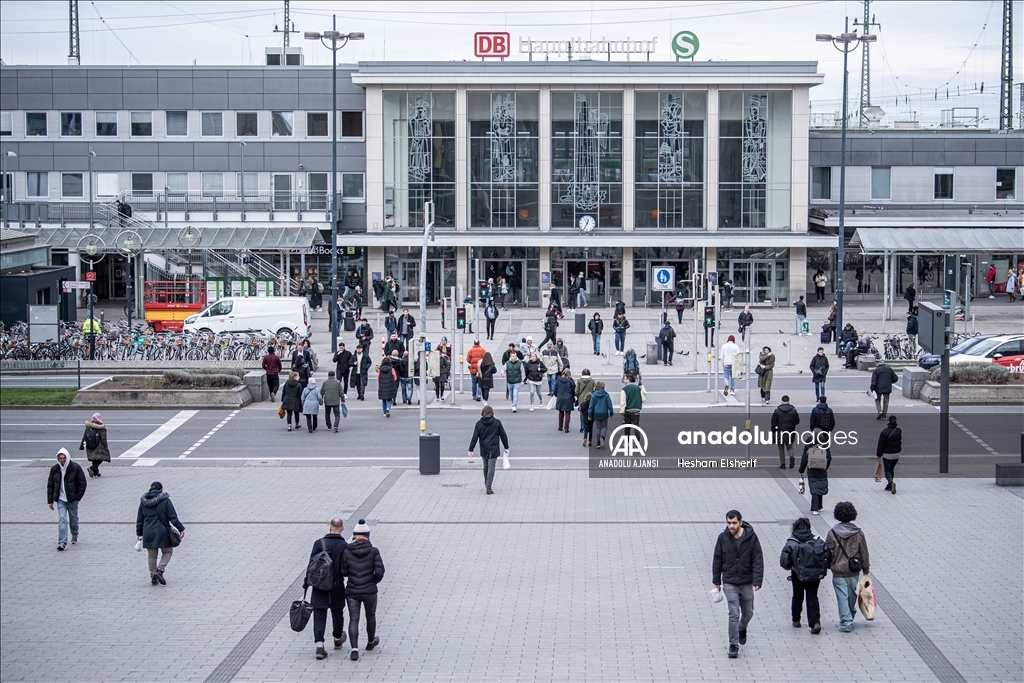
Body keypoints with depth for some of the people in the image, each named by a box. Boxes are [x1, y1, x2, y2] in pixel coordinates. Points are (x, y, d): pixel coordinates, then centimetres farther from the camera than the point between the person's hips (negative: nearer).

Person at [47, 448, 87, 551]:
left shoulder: (76, 468, -8)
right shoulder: (54, 469, 0)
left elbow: (83, 483, -3)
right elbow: (50, 485, 6)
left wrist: (78, 497, -9)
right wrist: (50, 500, 3)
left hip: (72, 499, -1)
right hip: (60, 500, 1)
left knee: (73, 519, 13)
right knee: (62, 520, -11)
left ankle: (74, 536, 39)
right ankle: (62, 542, -14)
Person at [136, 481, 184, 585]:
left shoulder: (143, 501, 6)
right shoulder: (165, 500, -6)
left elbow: (139, 519, 11)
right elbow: (173, 517, -10)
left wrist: (139, 533, 19)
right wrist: (181, 529, -6)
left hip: (148, 533, 4)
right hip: (162, 532, -3)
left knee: (151, 555, 14)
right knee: (168, 551, 12)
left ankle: (153, 575, 14)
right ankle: (160, 570, -7)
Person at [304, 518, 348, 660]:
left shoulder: (319, 543, -8)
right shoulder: (345, 546, -6)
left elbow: (311, 565, -8)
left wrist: (306, 583, -1)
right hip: (338, 586, 1)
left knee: (319, 616, 0)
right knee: (337, 613, 21)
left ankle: (319, 645, -12)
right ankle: (338, 639, 39)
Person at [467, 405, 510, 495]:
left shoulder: (479, 423, -2)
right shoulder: (497, 422, -3)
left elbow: (475, 437, -4)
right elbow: (503, 435, 2)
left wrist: (471, 449, -2)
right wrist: (506, 447, 13)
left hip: (483, 449, 2)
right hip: (494, 449, -2)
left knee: (486, 466, 21)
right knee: (491, 467, -3)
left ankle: (486, 483, 37)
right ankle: (488, 487, -10)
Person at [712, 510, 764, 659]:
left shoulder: (751, 537, -9)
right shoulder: (723, 538, -6)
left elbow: (758, 560, -8)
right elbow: (717, 560, 3)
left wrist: (757, 581, -17)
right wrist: (716, 581, 4)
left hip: (747, 583, 1)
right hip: (730, 583, -1)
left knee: (748, 612, 15)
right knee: (734, 614, -7)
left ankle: (742, 630, 46)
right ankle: (733, 645, 0)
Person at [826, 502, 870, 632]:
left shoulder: (832, 533, -9)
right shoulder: (858, 533, -4)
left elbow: (828, 553, -6)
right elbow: (864, 553, 2)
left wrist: (828, 566, 10)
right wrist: (865, 569, 13)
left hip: (838, 572, -2)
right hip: (853, 572, 2)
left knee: (842, 597, 1)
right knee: (852, 595, 19)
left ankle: (846, 623, -3)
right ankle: (850, 618, 34)